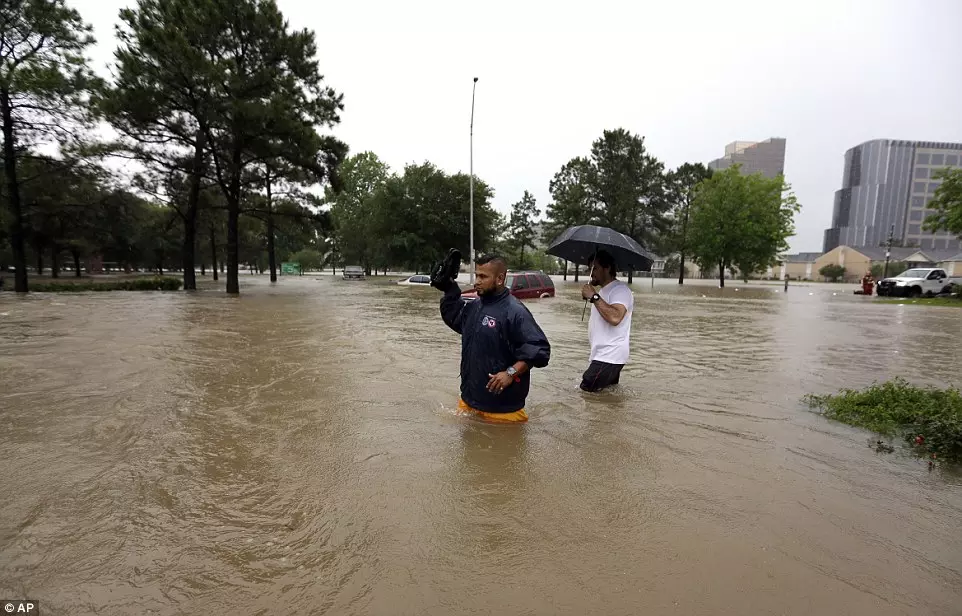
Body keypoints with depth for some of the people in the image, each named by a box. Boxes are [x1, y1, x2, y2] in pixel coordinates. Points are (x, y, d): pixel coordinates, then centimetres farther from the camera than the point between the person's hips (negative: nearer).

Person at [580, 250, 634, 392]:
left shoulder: (620, 289, -15)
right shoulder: (603, 290, 19)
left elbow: (615, 318, -33)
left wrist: (594, 297, -28)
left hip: (609, 357, -11)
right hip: (602, 356, 11)